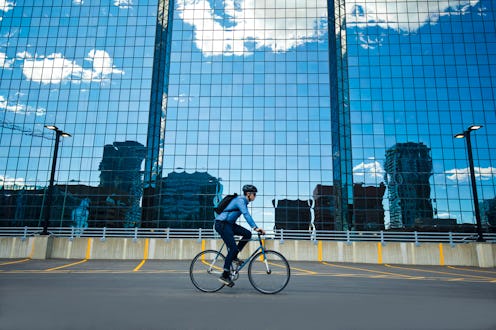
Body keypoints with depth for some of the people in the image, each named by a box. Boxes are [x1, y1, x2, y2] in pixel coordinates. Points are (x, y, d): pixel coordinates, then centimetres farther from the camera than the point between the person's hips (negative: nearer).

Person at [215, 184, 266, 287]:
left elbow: (247, 216, 22)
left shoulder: (244, 201, 14)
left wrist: (256, 228, 20)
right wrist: (255, 227, -37)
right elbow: (246, 214, -30)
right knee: (233, 248, -12)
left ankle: (233, 257, 6)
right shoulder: (240, 200, -16)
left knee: (247, 234, -5)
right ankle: (225, 276, -4)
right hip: (221, 224, -9)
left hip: (229, 224, 9)